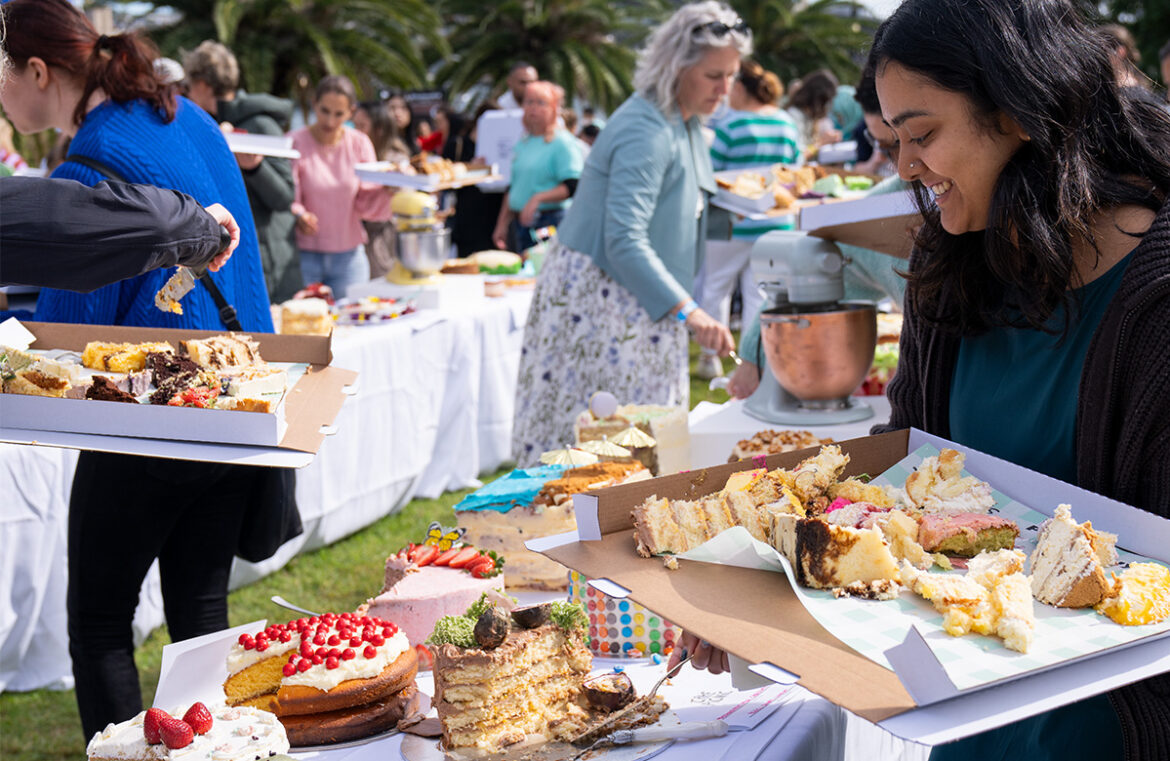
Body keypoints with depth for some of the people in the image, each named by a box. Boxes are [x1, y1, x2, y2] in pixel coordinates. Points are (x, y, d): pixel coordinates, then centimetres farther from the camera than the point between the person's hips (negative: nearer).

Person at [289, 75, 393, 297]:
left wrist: (386, 190, -17)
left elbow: (366, 204, 2)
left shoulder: (359, 143, 4)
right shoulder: (295, 143, -6)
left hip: (349, 256, 3)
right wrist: (299, 216, -29)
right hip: (305, 254, -3)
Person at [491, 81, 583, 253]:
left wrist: (538, 198, -26)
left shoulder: (563, 143, -6)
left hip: (550, 222, -7)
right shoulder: (523, 144, 16)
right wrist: (502, 224, 19)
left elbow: (572, 187, -16)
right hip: (520, 223, 7)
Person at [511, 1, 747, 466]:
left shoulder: (686, 124, 9)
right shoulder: (646, 130, -23)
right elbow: (623, 240, -30)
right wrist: (687, 310, -35)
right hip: (598, 298, -10)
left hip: (635, 300, 10)